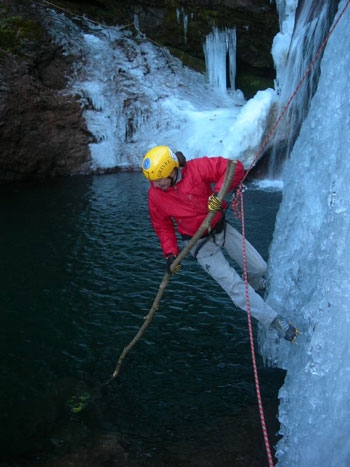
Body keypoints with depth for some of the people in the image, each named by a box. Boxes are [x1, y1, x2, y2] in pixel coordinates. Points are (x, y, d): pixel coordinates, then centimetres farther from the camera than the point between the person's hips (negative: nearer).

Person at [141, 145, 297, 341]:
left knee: (260, 268, 8)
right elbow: (163, 226, -1)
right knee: (234, 286, -12)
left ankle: (256, 284, 46)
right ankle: (275, 320, -1)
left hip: (221, 228, 1)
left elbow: (235, 167, -27)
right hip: (200, 244, -1)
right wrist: (170, 254, -9)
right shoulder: (155, 195, -15)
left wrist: (219, 193, -41)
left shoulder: (196, 168, -23)